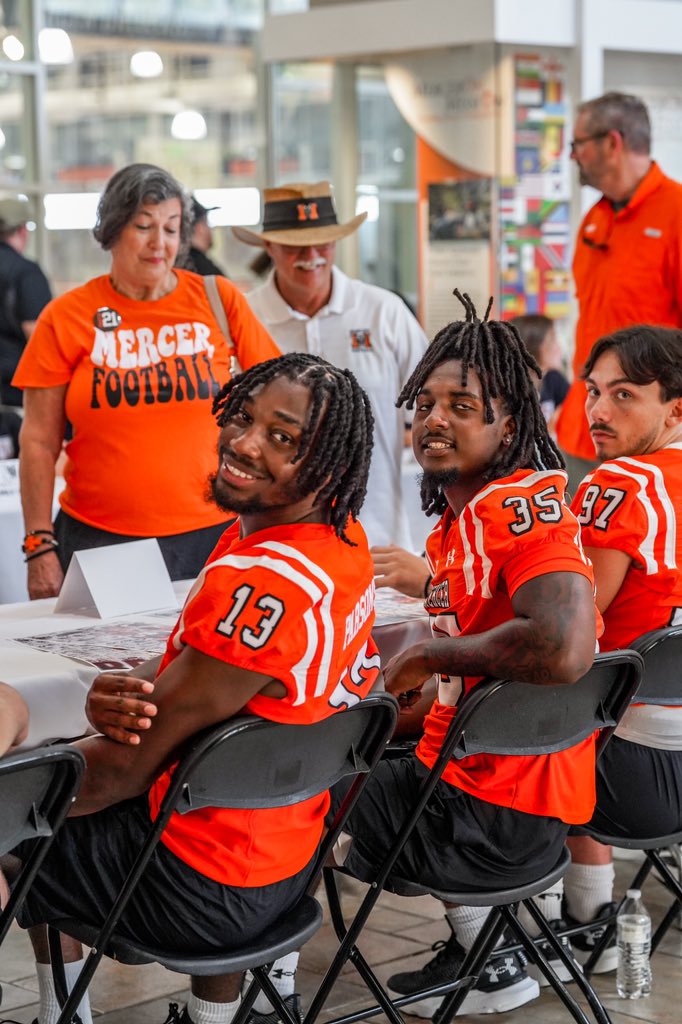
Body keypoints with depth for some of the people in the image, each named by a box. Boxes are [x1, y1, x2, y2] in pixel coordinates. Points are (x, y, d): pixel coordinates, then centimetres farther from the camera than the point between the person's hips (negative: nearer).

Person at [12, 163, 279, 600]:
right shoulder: (66, 317, 1)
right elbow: (40, 441, 1)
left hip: (211, 532, 1)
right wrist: (40, 546, -4)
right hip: (98, 537, -1)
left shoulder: (219, 300, 4)